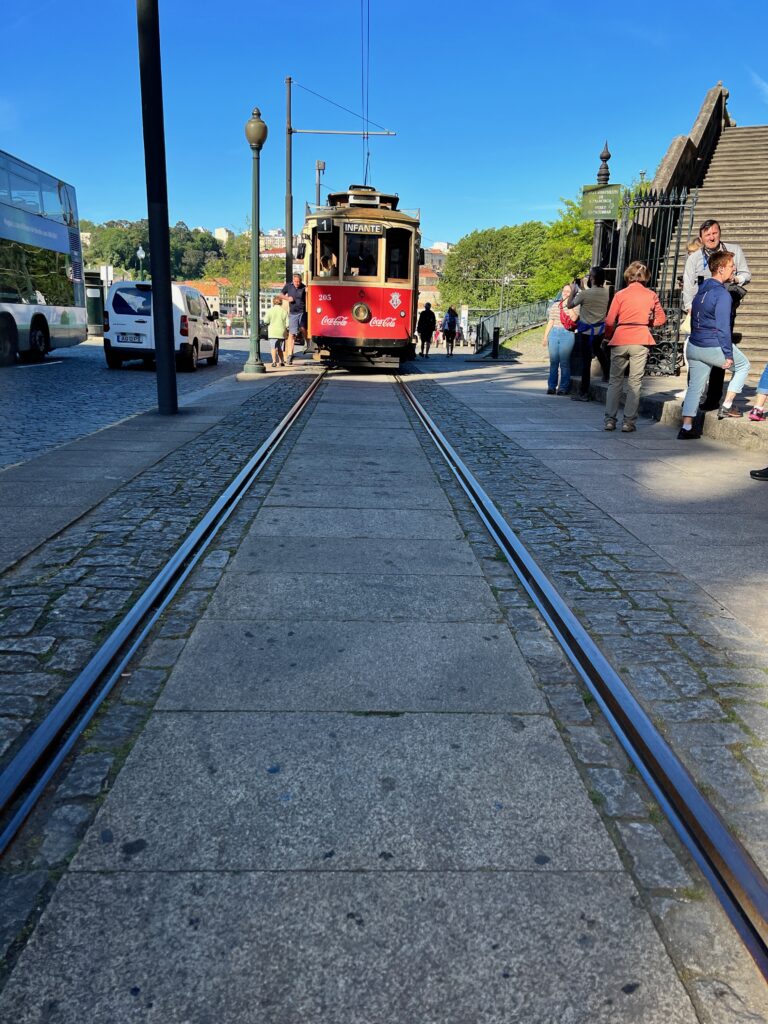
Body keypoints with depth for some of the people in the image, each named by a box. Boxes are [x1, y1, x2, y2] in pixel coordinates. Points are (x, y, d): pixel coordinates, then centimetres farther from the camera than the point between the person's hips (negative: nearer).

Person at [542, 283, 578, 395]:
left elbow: (574, 318, -16)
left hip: (567, 334, -4)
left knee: (564, 362, -3)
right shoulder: (555, 304, 15)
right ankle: (551, 386, 9)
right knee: (553, 361, 5)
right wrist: (545, 336, 14)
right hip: (553, 333, 4)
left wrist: (568, 303, -12)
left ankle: (563, 387, 3)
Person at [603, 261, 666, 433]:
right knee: (635, 382, 4)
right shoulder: (651, 295, 6)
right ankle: (628, 421, 1)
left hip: (620, 340, 0)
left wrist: (609, 337, 17)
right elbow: (661, 319, 11)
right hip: (641, 341, 0)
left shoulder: (620, 294, 3)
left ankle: (610, 419, 4)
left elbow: (610, 321, 1)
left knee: (615, 381, 9)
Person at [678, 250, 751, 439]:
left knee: (695, 386, 10)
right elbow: (723, 327, -19)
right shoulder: (722, 294, -16)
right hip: (713, 347, -7)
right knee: (743, 365, 17)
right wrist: (728, 354, -16)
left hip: (694, 346, 7)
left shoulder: (701, 289, 11)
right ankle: (726, 407, 14)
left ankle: (686, 428, 8)